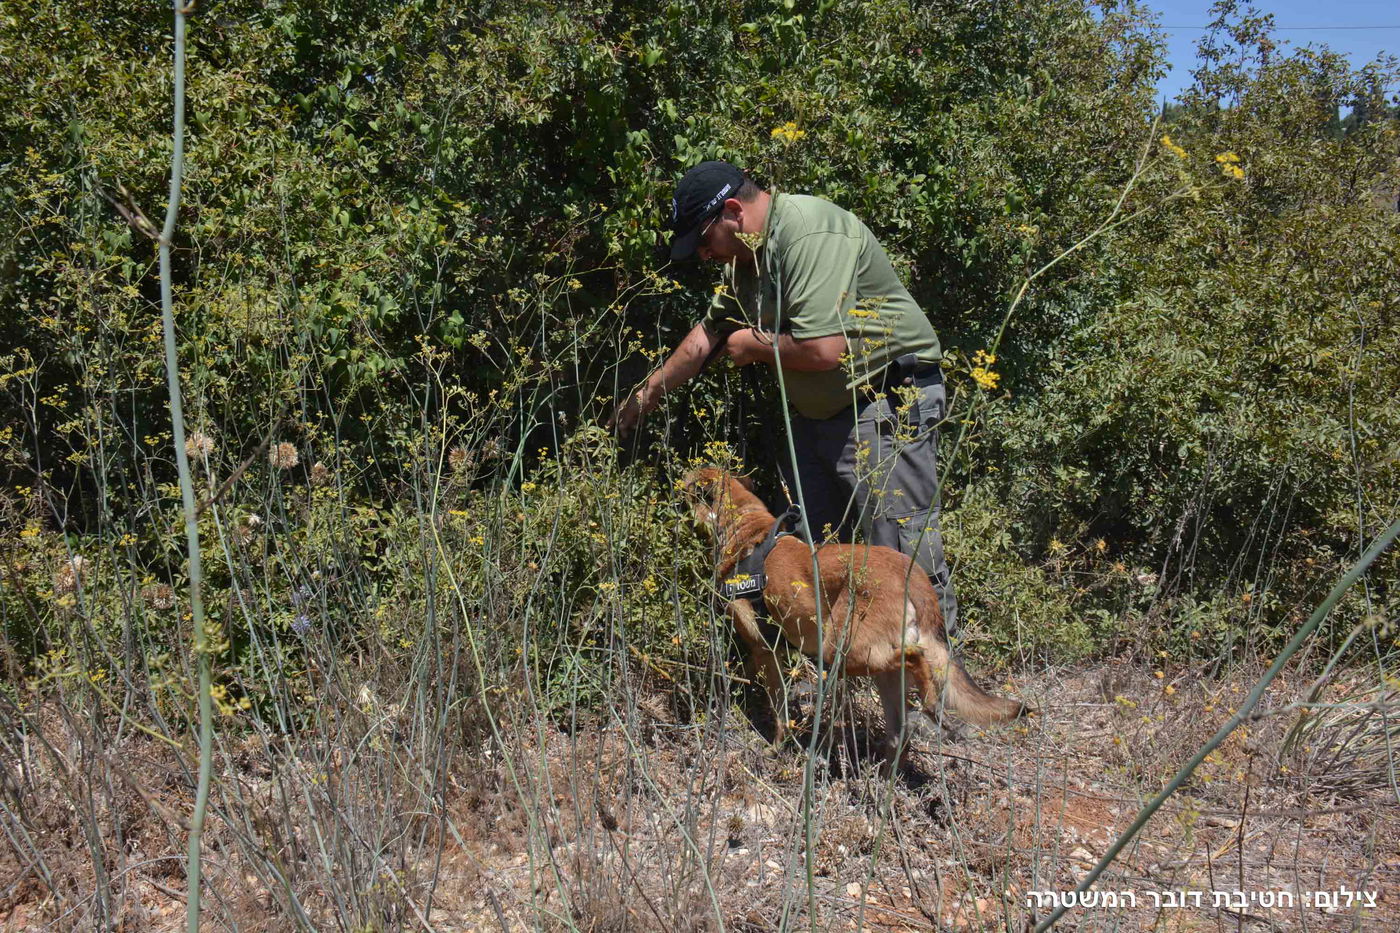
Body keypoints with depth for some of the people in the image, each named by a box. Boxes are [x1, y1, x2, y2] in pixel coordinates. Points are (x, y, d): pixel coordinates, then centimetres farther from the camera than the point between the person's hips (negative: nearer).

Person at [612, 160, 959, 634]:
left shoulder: (810, 235, -20)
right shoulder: (746, 255, 11)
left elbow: (822, 350, -27)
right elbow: (708, 332, 24)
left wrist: (754, 346, -9)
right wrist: (647, 396, 26)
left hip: (886, 404, -10)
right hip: (815, 413, 10)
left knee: (905, 557, -10)